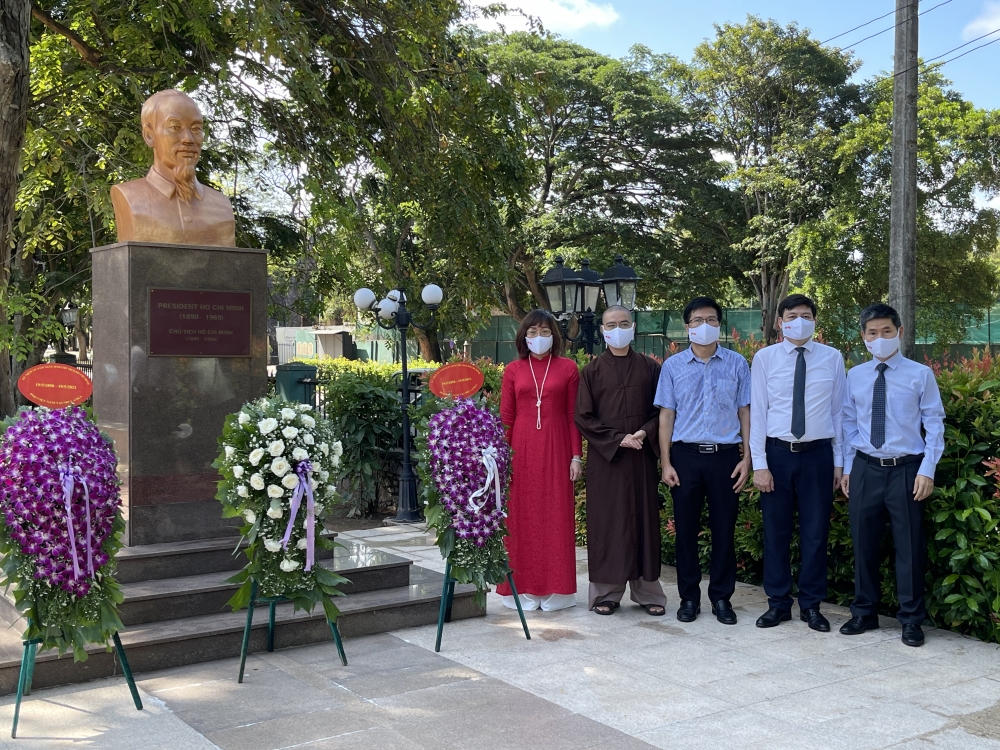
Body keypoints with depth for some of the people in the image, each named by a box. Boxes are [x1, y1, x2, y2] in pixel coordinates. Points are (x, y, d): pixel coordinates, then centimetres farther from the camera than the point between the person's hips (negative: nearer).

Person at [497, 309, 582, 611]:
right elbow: (505, 417, 6)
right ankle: (525, 588, 12)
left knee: (556, 516, 2)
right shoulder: (513, 370, 6)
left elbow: (573, 415, 3)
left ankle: (554, 589, 11)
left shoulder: (567, 368, 4)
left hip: (556, 450, -1)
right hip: (521, 450, 1)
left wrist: (576, 456, -3)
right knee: (521, 517, 3)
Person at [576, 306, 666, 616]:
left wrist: (645, 433, -11)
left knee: (643, 519, 5)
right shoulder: (592, 371, 3)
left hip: (642, 457, 1)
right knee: (606, 522, 1)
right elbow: (583, 417, -1)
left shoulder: (650, 368, 6)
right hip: (604, 458, -1)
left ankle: (646, 590, 13)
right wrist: (618, 439, -10)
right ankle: (607, 591, 9)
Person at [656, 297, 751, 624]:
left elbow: (745, 412, 6)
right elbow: (666, 415, 5)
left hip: (725, 455, 0)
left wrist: (747, 458, -1)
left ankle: (721, 597, 18)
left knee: (724, 529, 5)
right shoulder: (673, 366, 4)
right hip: (686, 455, 0)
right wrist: (666, 463, -1)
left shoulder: (737, 364, 4)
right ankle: (689, 597, 18)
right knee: (686, 528, 6)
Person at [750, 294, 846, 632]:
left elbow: (838, 411, 4)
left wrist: (839, 461, 4)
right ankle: (778, 603, 21)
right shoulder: (765, 358, -1)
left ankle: (811, 605, 21)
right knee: (775, 531, 7)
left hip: (818, 453, 0)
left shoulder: (832, 358, 1)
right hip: (777, 452, 0)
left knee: (816, 531, 7)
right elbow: (757, 412, -1)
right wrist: (759, 464, -5)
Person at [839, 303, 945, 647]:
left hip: (906, 469, -3)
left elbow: (934, 425, -3)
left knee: (909, 546, 4)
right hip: (865, 468, 3)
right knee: (864, 543, 11)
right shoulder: (855, 377, 6)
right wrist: (847, 468, 8)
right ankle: (865, 613, 25)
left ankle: (911, 620, 17)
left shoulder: (920, 375, -3)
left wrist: (927, 470, -9)